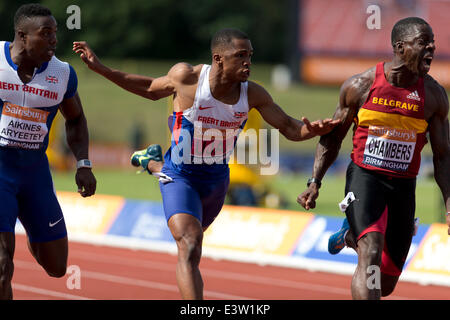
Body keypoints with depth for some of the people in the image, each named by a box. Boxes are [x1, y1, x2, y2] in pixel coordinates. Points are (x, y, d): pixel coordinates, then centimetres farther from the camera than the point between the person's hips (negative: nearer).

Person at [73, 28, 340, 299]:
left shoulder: (252, 94, -14)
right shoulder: (186, 77, -21)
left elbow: (289, 127, -4)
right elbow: (152, 89, 0)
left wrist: (311, 130, -28)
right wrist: (100, 68, -1)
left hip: (217, 180, 5)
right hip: (180, 179, -5)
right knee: (190, 249, -25)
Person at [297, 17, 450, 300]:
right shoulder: (361, 86, -6)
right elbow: (333, 137, 7)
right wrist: (315, 182, -1)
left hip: (404, 187, 3)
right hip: (364, 177, -3)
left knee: (386, 284, 11)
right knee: (371, 255, -27)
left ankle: (350, 236, 44)